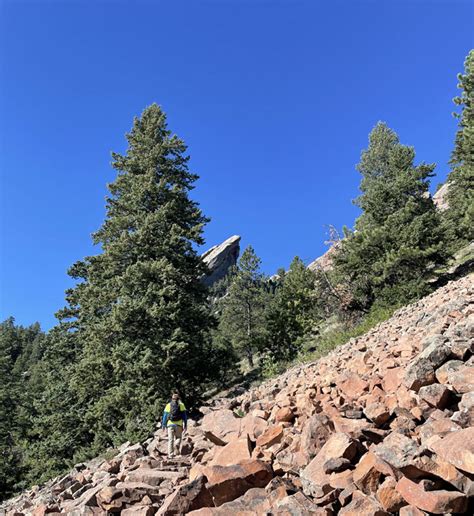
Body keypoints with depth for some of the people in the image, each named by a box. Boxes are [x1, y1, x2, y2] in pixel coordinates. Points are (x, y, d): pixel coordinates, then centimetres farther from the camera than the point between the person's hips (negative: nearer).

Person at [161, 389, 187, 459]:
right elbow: (184, 415, 1)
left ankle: (170, 454, 0)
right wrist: (185, 425, 4)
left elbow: (165, 416, 8)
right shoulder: (181, 405, 3)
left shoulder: (168, 405, 7)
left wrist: (163, 425, 17)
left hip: (170, 424, 1)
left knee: (170, 440, 7)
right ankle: (177, 444, -15)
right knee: (178, 437, 15)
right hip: (179, 424, -1)